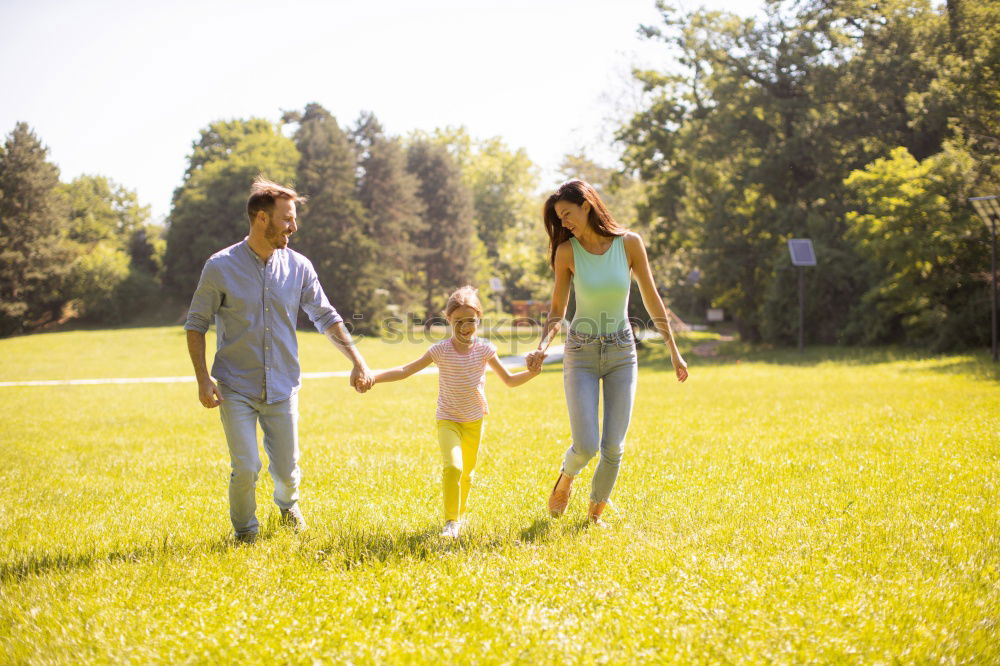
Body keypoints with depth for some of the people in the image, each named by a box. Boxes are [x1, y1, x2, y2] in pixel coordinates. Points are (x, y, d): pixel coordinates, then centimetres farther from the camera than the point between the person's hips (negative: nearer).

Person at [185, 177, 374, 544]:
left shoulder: (299, 267, 0)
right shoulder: (220, 267, -8)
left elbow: (326, 317, 9)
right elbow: (196, 324, -1)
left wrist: (358, 362, 2)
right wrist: (203, 379, -10)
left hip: (282, 387, 3)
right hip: (236, 388, -3)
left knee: (287, 469, 7)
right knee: (246, 468, -12)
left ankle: (288, 504, 43)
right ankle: (245, 533, 15)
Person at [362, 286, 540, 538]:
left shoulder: (484, 349, -6)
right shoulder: (441, 350, -13)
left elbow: (509, 380, 1)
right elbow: (406, 370, -15)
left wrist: (531, 372, -17)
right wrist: (374, 376, -27)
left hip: (474, 421, 3)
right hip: (448, 420, -3)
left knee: (467, 472, 18)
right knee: (452, 467, -24)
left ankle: (461, 514, 42)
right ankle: (451, 522, -15)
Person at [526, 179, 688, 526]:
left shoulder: (629, 243, -7)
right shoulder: (567, 251, -7)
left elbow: (652, 300, 2)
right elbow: (557, 310, 0)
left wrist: (674, 352, 6)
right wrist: (542, 348, -18)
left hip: (621, 353, 1)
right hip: (581, 354, -1)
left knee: (613, 448, -3)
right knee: (586, 446, -10)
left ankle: (595, 512, 21)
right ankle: (565, 479, 25)